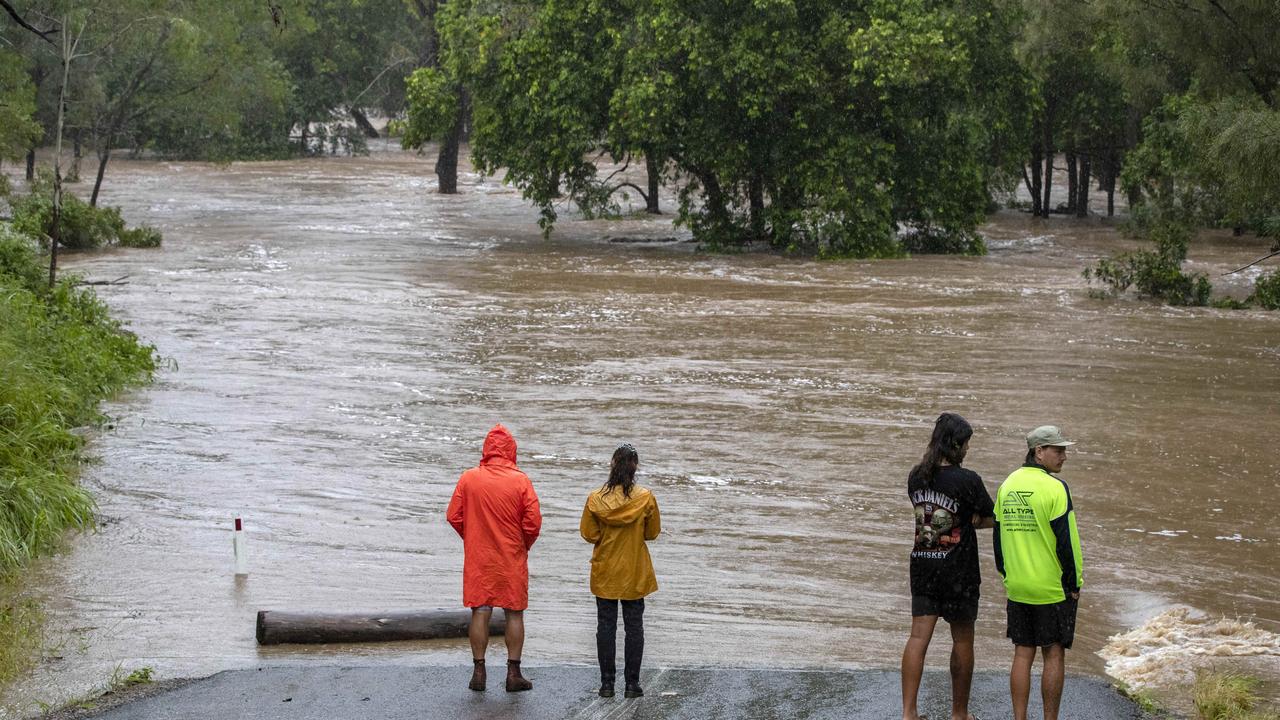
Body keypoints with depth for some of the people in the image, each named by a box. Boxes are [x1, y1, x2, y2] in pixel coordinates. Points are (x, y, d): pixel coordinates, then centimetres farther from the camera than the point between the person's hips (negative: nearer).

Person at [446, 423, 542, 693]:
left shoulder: (469, 478, -4)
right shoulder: (520, 481, -8)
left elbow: (454, 516, 0)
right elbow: (533, 522, -10)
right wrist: (524, 546, 9)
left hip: (478, 559, 1)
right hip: (512, 559, -1)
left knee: (480, 612, 7)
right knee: (514, 613, 7)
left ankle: (478, 671, 7)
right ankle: (513, 674, 7)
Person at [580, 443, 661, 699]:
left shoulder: (595, 499, -10)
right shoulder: (645, 498, -11)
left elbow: (588, 534, -6)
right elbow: (652, 533, -1)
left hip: (604, 573, 0)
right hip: (635, 574, 0)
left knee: (606, 626, 8)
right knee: (634, 627, 8)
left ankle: (607, 683, 8)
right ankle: (632, 683, 8)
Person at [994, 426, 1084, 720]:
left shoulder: (1007, 486, 7)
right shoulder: (1055, 489, -15)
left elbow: (999, 536, 12)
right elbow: (1066, 541, -15)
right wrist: (1074, 584, -6)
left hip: (1017, 588, 6)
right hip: (1054, 590, -6)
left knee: (1023, 654, 9)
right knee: (1054, 655, 3)